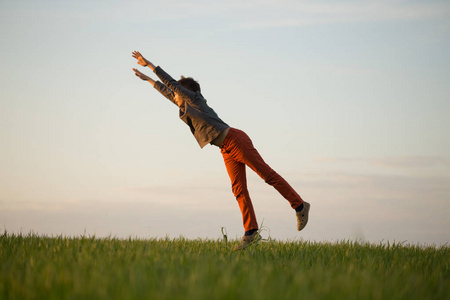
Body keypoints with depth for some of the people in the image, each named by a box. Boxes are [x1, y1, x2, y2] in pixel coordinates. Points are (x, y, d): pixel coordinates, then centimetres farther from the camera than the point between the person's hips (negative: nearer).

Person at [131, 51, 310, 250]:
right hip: (228, 151, 9)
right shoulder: (186, 106, 20)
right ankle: (251, 232, -4)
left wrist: (149, 64, -2)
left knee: (267, 175, -7)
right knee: (238, 189, 0)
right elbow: (167, 91, 32)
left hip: (236, 141, -9)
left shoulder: (194, 98, -1)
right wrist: (148, 79, 35)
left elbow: (171, 83, -5)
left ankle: (299, 206, -2)